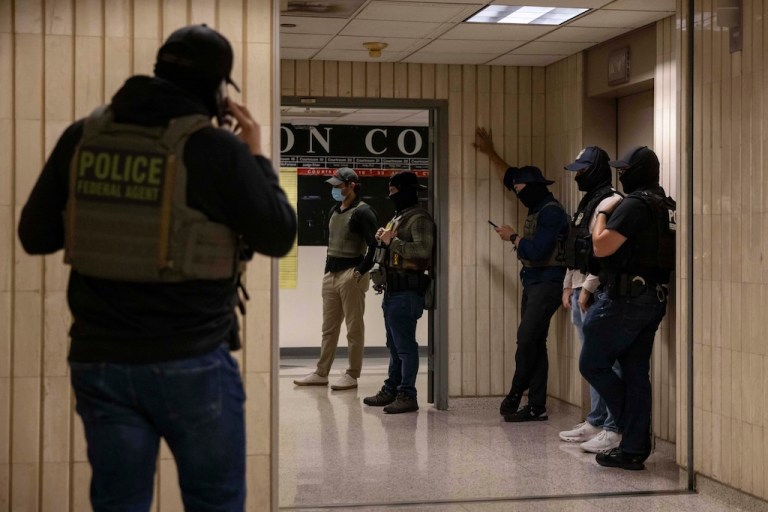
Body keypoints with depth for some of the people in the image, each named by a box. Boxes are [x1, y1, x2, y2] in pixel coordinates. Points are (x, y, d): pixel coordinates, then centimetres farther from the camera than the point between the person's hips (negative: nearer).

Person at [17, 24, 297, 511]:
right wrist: (257, 157, 9)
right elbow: (279, 237, -2)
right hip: (193, 363, -3)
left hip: (99, 360, 4)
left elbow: (35, 235, 8)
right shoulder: (218, 149, -11)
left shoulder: (82, 137, 1)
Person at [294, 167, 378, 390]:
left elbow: (375, 245, -17)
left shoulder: (362, 211, -10)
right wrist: (328, 268, 15)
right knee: (329, 327, 11)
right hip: (331, 274, 8)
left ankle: (352, 375, 4)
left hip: (351, 276, -8)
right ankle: (321, 373, 15)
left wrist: (361, 271, -17)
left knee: (354, 328, -1)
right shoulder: (335, 211, 15)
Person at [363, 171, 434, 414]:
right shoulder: (398, 217, 20)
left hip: (407, 292, -10)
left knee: (405, 345, -7)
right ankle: (391, 390, 24)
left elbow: (423, 250, -26)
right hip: (393, 290, 10)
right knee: (394, 345, 16)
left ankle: (407, 395, -4)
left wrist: (392, 241, -18)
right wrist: (383, 239, 8)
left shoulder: (419, 218, -12)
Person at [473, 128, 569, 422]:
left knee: (527, 339, -13)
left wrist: (513, 238, -6)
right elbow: (510, 178, 30)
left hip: (546, 284, -10)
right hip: (533, 282, 10)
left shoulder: (551, 212, -13)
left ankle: (515, 395, -2)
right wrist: (490, 153, 34)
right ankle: (536, 406, 6)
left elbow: (537, 250, -21)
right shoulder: (537, 208, 15)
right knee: (534, 343, 6)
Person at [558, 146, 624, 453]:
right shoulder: (587, 202, 20)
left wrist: (588, 288, -20)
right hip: (579, 289, 10)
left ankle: (614, 430, -8)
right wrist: (568, 286, 20)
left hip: (596, 292, -10)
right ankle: (595, 422, 21)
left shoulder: (609, 202, -12)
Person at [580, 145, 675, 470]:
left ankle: (632, 433, 2)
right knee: (635, 373, 10)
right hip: (654, 299, 9)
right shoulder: (666, 206, 15)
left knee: (592, 364, 2)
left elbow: (601, 247, -18)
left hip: (625, 299, -9)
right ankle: (634, 448, 11)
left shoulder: (634, 204, -15)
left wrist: (603, 214, -3)